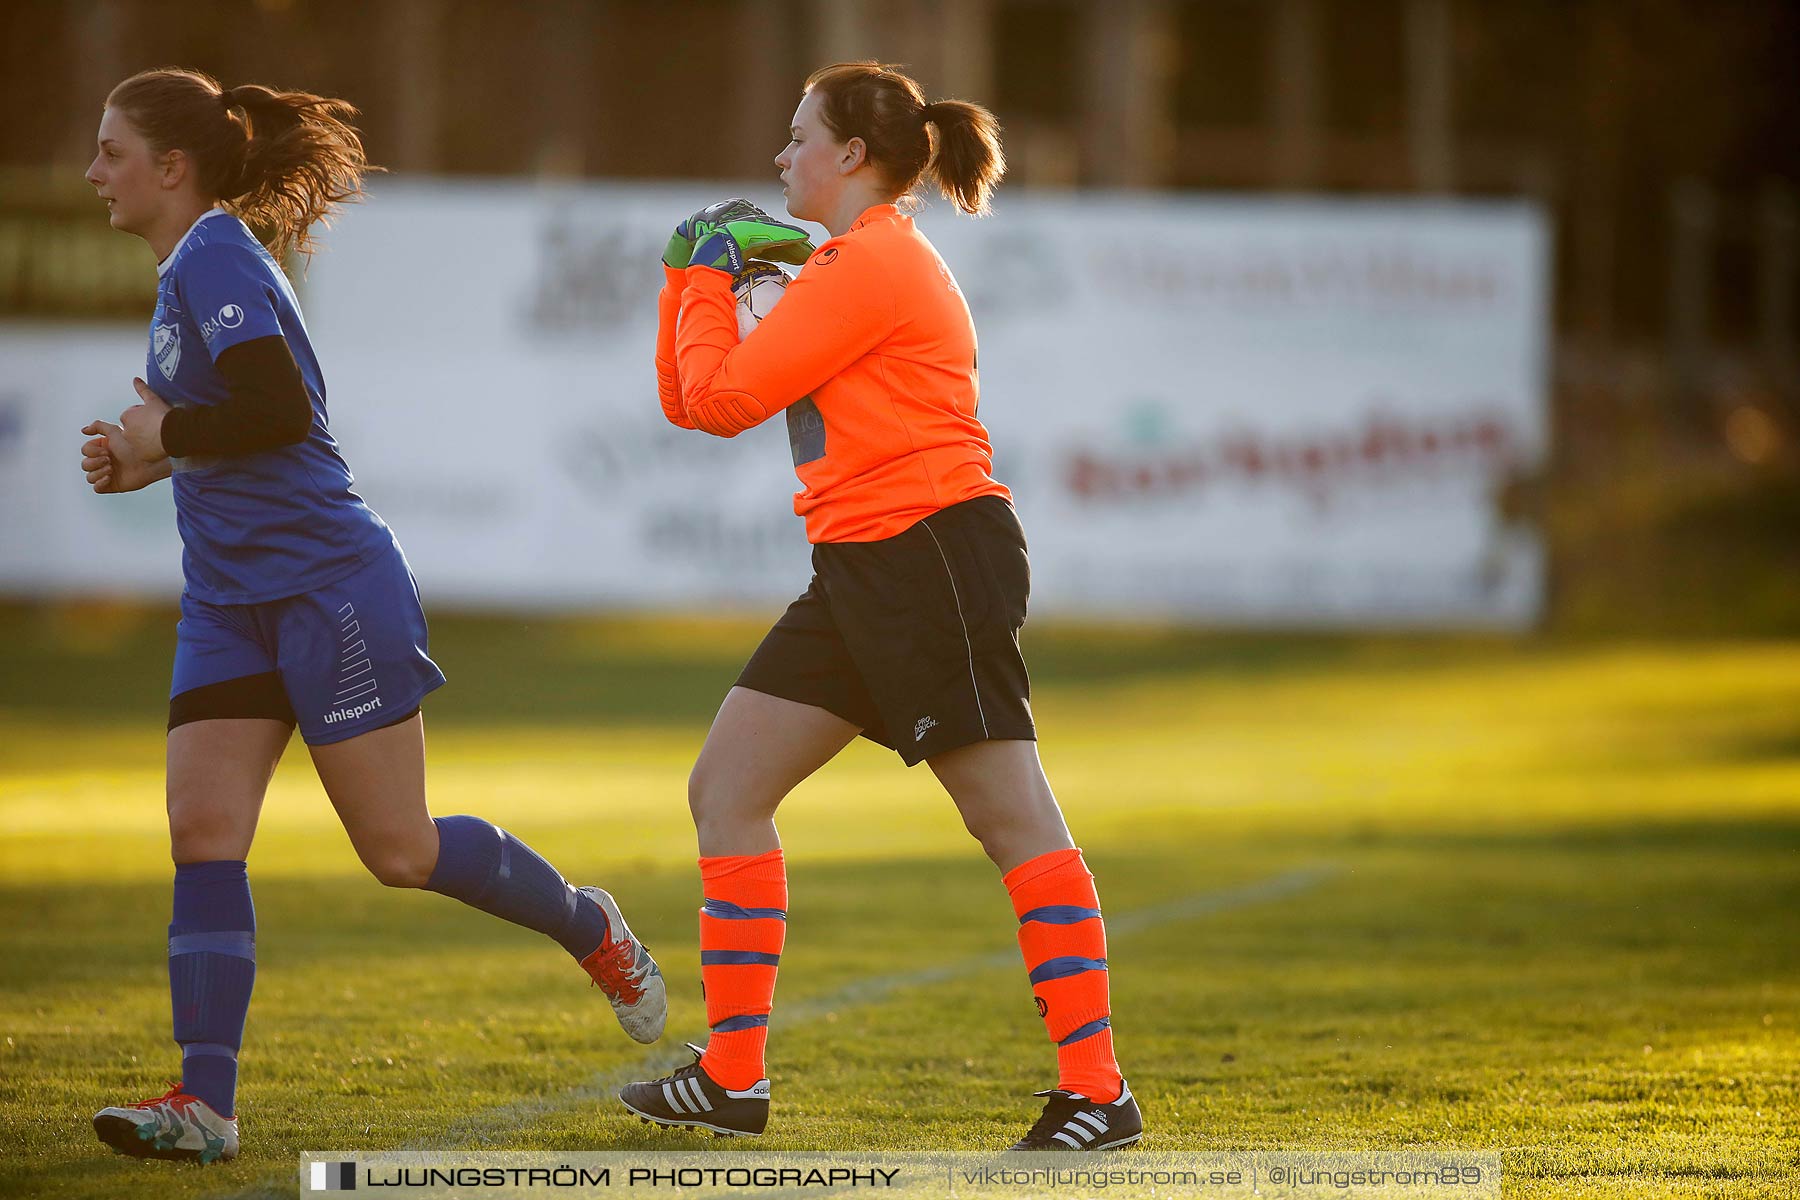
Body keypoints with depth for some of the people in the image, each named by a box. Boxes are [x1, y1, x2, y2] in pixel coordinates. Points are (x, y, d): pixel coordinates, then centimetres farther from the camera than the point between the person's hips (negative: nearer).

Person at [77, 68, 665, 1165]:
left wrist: (164, 440, -13)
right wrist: (152, 455, 11)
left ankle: (591, 929, 22)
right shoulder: (195, 266, 15)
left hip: (327, 583, -9)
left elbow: (278, 409, -26)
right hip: (231, 603, 9)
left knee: (402, 851, -2)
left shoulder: (215, 258, -15)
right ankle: (205, 1104, -8)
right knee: (202, 836, -4)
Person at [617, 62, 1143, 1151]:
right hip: (861, 571, 11)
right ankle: (734, 1079, 10)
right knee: (725, 790, 7)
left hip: (936, 554, -11)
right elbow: (691, 402, 23)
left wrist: (709, 277, 3)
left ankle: (1100, 1092, -11)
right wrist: (696, 273, 12)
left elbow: (725, 397, -12)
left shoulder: (874, 262, -11)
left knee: (1013, 817, -10)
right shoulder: (854, 263, 21)